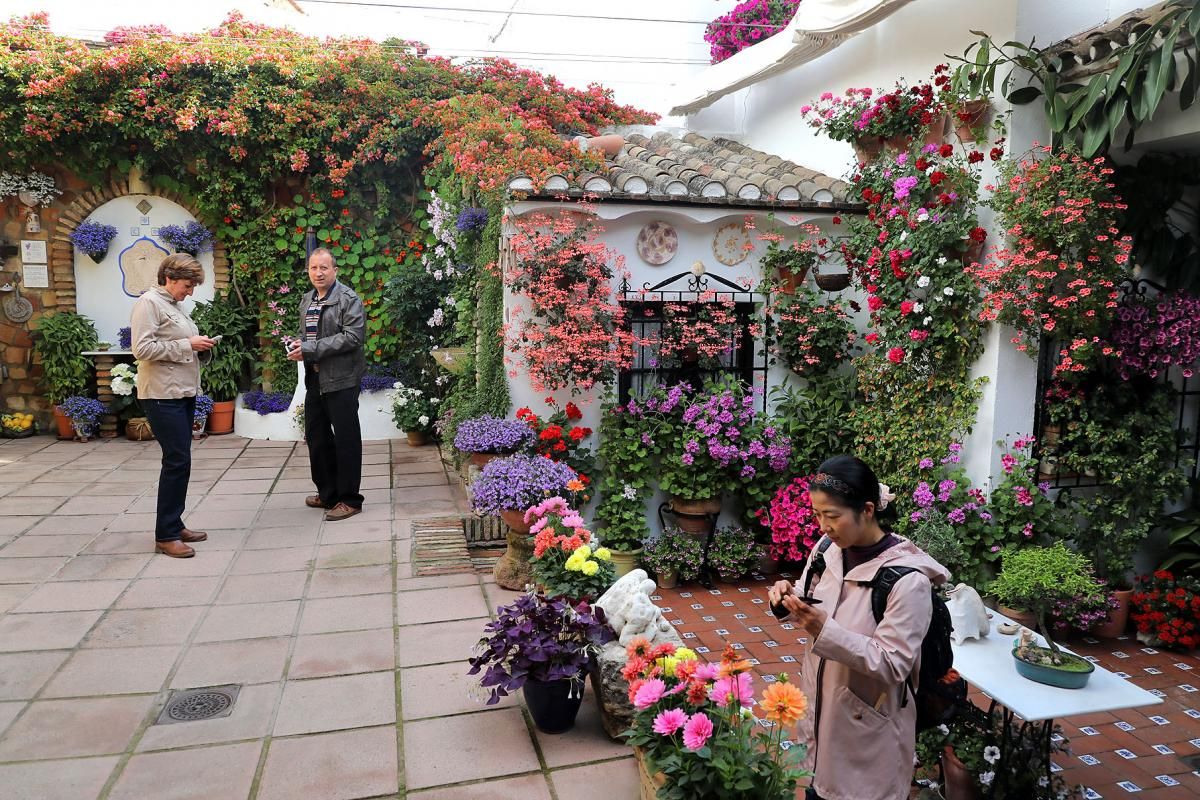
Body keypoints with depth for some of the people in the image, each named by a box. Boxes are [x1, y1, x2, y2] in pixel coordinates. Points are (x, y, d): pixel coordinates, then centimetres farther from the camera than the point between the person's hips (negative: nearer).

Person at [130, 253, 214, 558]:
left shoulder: (175, 305, 16)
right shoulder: (149, 302, -10)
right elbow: (142, 349, -18)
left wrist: (199, 348, 4)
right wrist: (187, 345, -17)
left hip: (183, 393, 9)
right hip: (162, 395, -9)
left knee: (179, 461, 12)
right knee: (177, 461, -8)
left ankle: (174, 525, 22)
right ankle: (165, 536, 0)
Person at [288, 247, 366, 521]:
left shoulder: (348, 298, -8)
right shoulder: (307, 300, 15)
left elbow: (353, 336, -19)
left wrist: (311, 349, -20)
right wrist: (297, 346, 2)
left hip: (341, 379, -8)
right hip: (314, 379, 8)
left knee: (346, 439, -1)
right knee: (316, 436, 15)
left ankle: (349, 499, 9)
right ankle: (327, 492, 29)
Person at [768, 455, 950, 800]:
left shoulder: (908, 579, -24)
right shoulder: (828, 549, -5)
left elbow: (892, 665, -23)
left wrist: (826, 631, -33)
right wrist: (790, 597, -12)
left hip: (867, 730, -6)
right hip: (818, 709, 6)